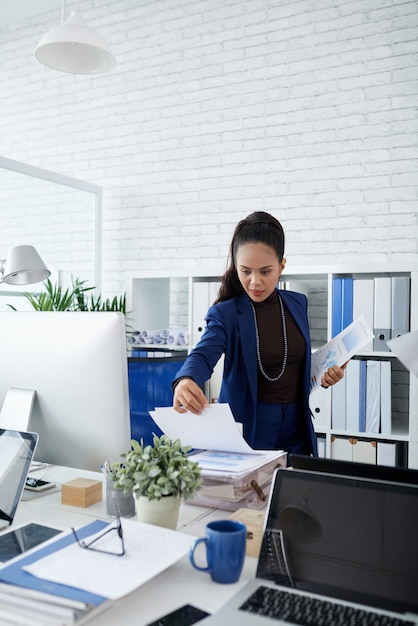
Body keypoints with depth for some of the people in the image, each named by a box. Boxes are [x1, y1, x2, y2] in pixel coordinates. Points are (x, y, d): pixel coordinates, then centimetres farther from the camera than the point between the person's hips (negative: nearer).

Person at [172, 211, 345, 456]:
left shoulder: (297, 303, 1)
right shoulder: (225, 313, -12)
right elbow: (203, 355, -28)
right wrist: (185, 381, -49)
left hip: (296, 427, 4)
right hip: (247, 429, -4)